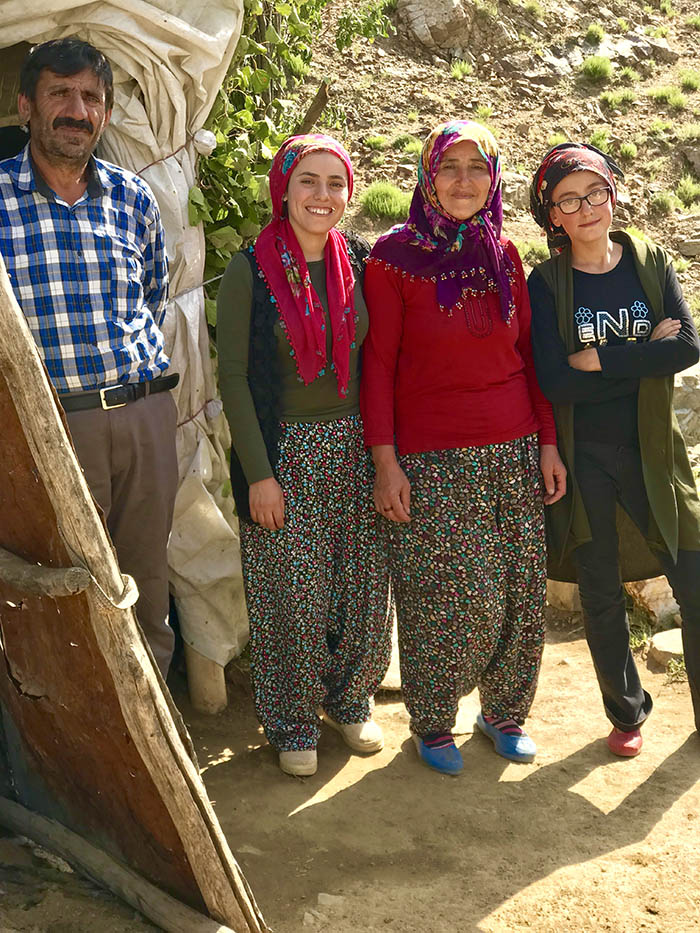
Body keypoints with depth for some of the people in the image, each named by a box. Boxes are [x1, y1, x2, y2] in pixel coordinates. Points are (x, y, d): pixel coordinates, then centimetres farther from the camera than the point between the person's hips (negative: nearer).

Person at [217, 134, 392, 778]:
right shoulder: (251, 271, -6)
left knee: (363, 587, 9)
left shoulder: (359, 264, 5)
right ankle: (293, 722, 24)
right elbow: (233, 377, -7)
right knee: (294, 594, 3)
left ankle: (350, 702, 33)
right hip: (286, 452, -3)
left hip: (354, 448, 4)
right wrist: (259, 473, -11)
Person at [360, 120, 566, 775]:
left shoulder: (504, 255, 9)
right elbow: (377, 363, -5)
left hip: (514, 452, 4)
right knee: (448, 600, -1)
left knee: (519, 594, 6)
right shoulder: (393, 257, -4)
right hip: (432, 462, -4)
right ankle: (432, 724, 22)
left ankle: (503, 712, 28)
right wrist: (385, 462, -10)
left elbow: (528, 356, 12)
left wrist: (547, 443, 7)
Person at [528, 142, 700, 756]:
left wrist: (602, 360, -17)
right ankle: (627, 714, 30)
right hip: (584, 459, -1)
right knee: (601, 596, 10)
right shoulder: (547, 284, -4)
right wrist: (646, 355, -16)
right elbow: (555, 380, -17)